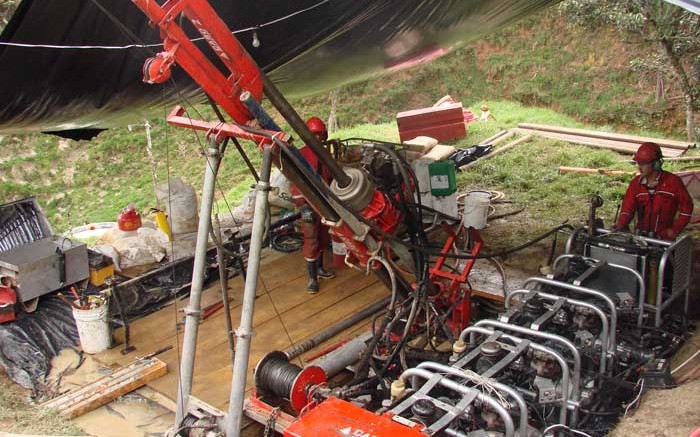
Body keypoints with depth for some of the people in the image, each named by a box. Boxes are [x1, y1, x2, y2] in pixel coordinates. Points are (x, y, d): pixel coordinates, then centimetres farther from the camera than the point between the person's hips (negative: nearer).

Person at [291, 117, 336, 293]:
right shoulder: (300, 155, -11)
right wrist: (303, 205, -20)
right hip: (309, 204, -7)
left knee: (323, 238, 14)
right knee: (311, 240, -5)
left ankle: (319, 268, 29)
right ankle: (312, 277, 2)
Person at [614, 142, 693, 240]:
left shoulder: (673, 181, -6)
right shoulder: (635, 183, 3)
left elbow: (686, 206, -1)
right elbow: (628, 208, -2)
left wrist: (675, 229, -5)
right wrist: (621, 225, -19)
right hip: (641, 235, 3)